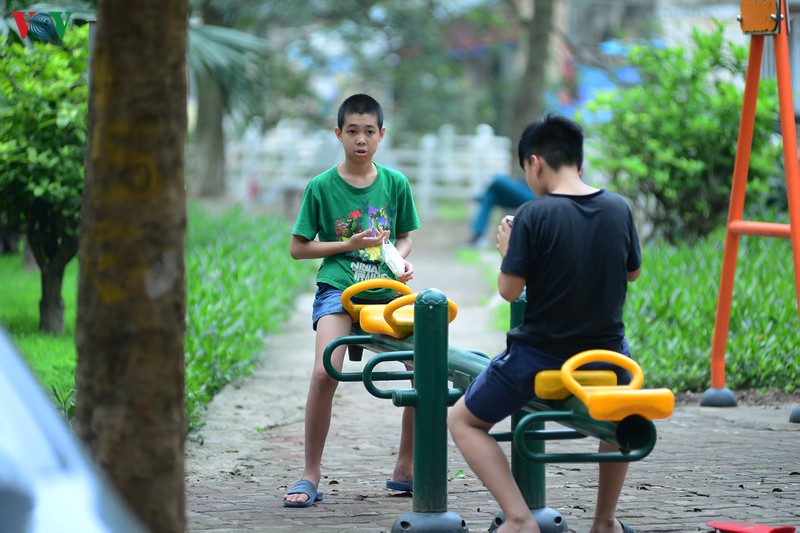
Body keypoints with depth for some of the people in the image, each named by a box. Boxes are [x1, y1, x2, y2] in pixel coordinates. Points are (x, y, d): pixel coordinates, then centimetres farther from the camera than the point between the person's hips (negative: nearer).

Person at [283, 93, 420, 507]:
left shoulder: (395, 183, 7)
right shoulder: (321, 187, 0)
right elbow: (298, 248, 4)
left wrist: (402, 261, -3)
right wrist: (350, 244, -7)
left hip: (386, 291, 3)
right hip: (338, 290, -3)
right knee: (325, 372, -25)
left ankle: (405, 470, 10)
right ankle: (311, 475, -12)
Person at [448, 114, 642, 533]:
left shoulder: (533, 216, -16)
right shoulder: (619, 209, -2)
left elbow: (509, 289, -13)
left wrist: (507, 250, 5)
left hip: (539, 356, -4)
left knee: (463, 422, 16)